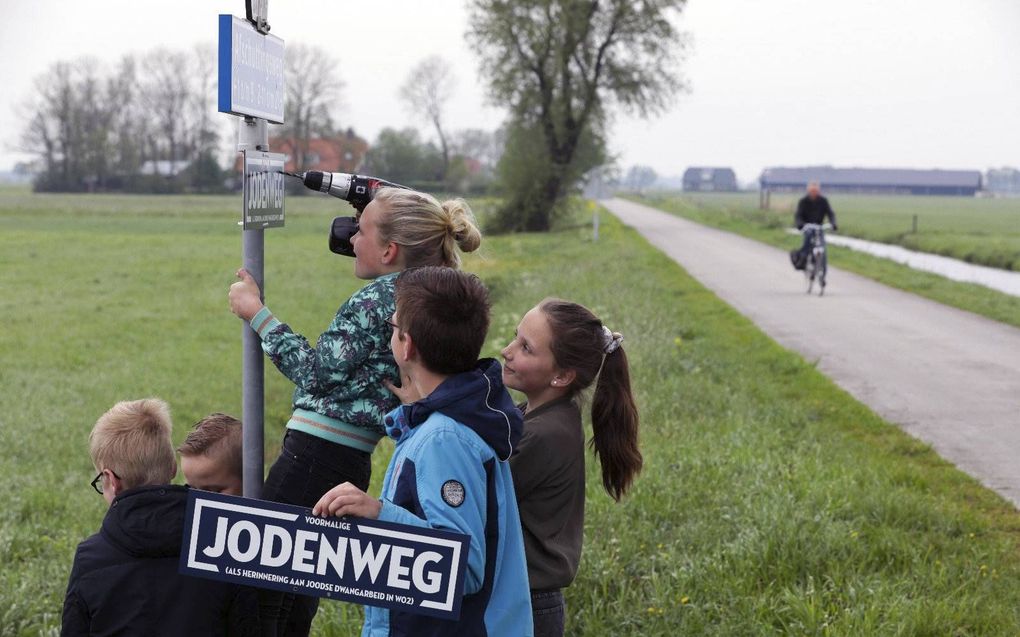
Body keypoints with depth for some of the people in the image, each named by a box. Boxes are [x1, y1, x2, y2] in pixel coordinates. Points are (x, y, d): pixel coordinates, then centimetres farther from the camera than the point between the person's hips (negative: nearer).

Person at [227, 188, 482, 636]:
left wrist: (256, 314, -8)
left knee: (263, 586, -8)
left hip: (314, 456, -10)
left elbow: (317, 371, -15)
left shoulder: (381, 297, -14)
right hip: (352, 462, 10)